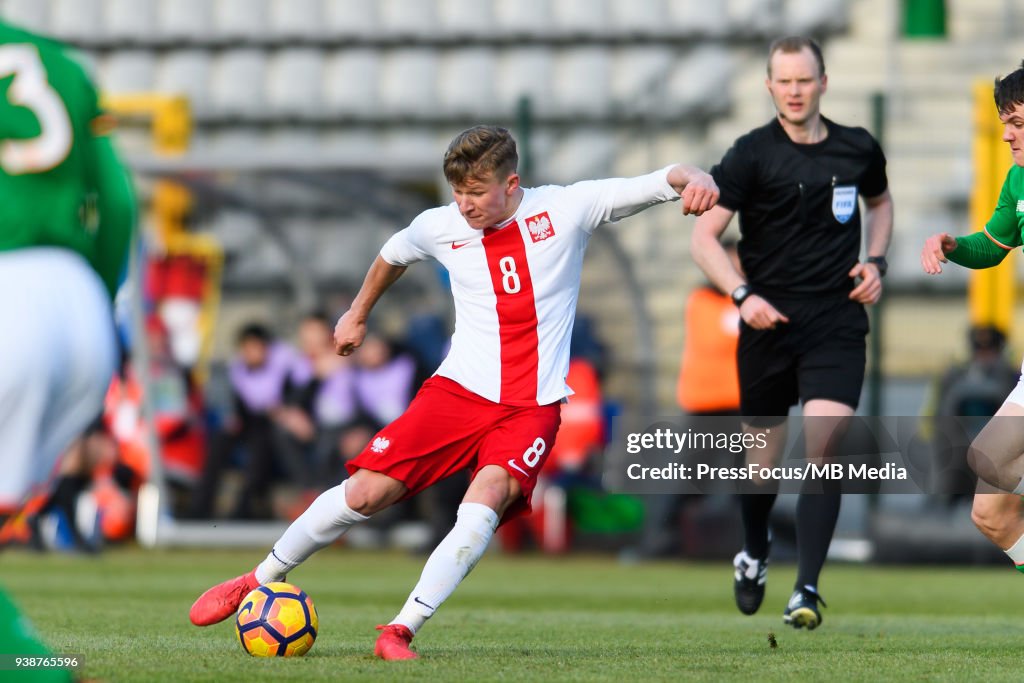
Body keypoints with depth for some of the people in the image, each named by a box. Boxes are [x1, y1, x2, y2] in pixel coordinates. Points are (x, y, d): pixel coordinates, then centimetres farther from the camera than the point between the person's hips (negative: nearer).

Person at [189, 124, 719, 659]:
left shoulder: (566, 209, -6)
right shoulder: (441, 227, 1)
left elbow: (659, 182, -12)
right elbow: (393, 254, 25)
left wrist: (692, 179, -34)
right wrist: (357, 315, 37)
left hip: (532, 407, -2)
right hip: (458, 391, 2)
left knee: (488, 496, -29)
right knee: (365, 492, -7)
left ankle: (401, 631, -28)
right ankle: (258, 582, 15)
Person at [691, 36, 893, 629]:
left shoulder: (859, 149, 5)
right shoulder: (752, 154, -6)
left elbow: (880, 201, 27)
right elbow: (704, 236, -7)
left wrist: (876, 261, 9)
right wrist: (743, 295, -21)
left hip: (838, 325, 1)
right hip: (769, 323, -1)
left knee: (823, 446, -17)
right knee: (764, 457, 10)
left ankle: (808, 589, -15)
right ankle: (755, 554, 41)